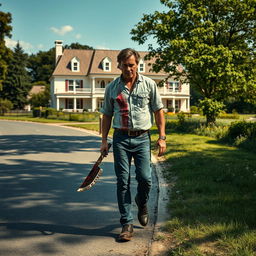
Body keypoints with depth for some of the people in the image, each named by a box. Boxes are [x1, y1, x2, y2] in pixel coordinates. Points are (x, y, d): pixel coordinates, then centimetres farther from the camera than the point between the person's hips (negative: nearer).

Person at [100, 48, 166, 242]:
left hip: (142, 138, -1)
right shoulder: (112, 88, 6)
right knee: (123, 181, 0)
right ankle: (127, 224, 9)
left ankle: (142, 203, 28)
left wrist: (162, 137, 0)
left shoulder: (149, 84, 4)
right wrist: (104, 141, 5)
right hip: (121, 138, 1)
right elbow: (107, 116, 12)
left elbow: (158, 111, 6)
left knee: (145, 178, -7)